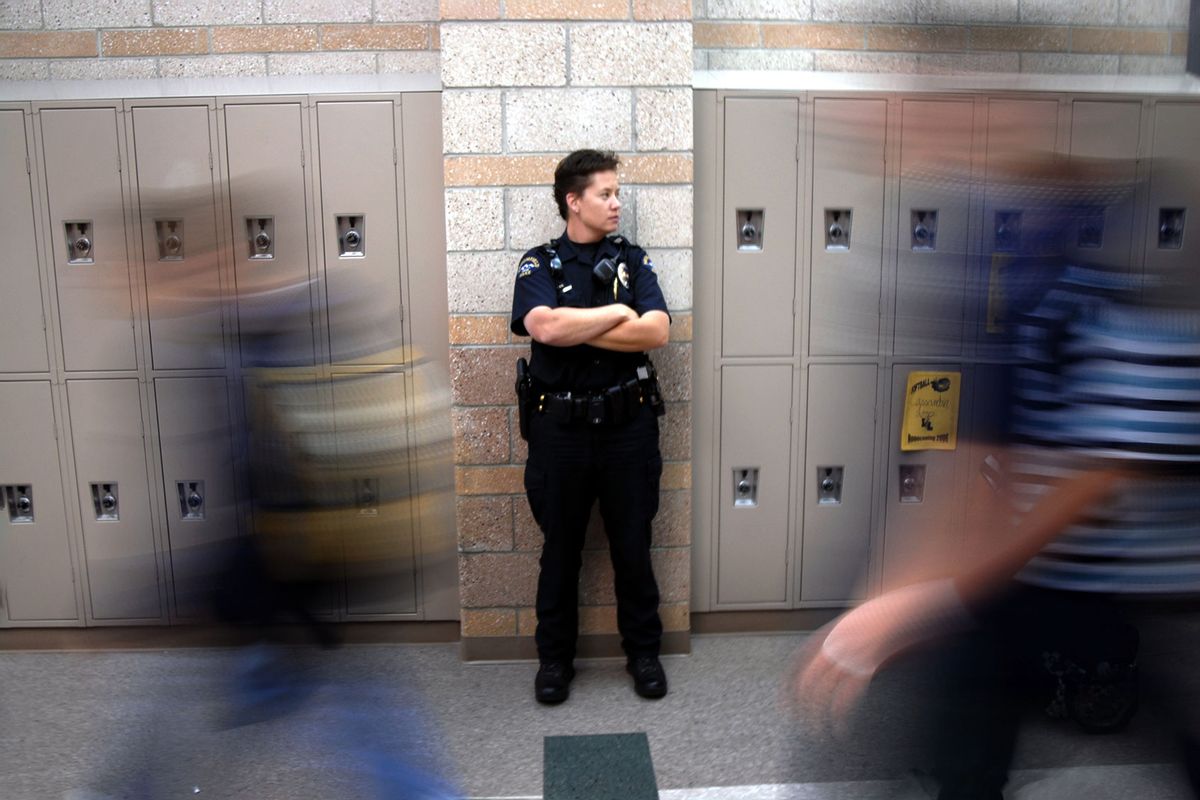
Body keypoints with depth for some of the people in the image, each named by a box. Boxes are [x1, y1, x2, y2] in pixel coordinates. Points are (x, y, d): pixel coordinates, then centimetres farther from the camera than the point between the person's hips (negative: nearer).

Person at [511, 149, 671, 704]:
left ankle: (643, 651, 29)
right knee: (560, 548, 12)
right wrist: (617, 313, -12)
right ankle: (555, 657, 28)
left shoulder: (633, 261, 5)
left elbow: (657, 331, -13)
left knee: (633, 544, 11)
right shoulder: (539, 265, 0)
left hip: (628, 424, 1)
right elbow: (544, 327, -21)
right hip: (560, 427, -1)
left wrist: (575, 330, -14)